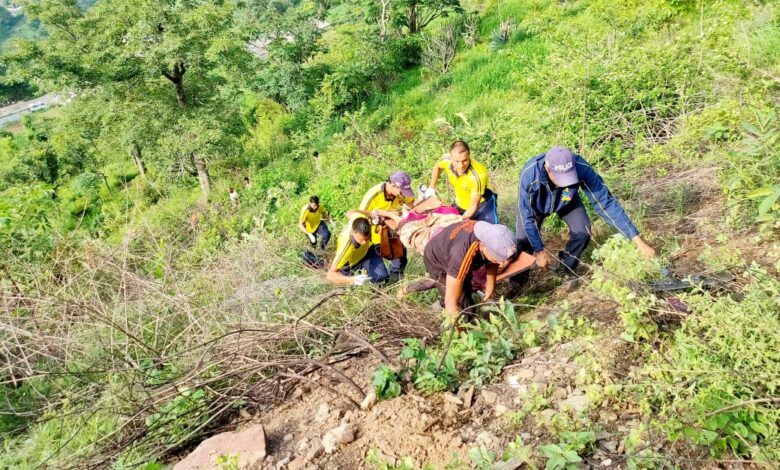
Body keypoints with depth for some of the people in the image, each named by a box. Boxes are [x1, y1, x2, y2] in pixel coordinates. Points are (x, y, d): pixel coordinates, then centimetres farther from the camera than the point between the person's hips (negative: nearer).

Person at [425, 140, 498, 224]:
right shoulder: (447, 162, -20)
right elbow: (438, 166, 8)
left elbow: (473, 206, -28)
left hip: (482, 205, -5)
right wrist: (431, 187, 6)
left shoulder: (478, 175, -35)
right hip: (460, 205, 5)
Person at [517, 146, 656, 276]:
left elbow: (605, 202, -33)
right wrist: (539, 251, -24)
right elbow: (526, 215, -30)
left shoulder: (582, 169, -40)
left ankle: (565, 273, 9)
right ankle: (520, 280, 17)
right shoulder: (529, 174, -43)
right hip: (536, 204, -1)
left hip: (567, 201, 1)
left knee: (582, 232, -18)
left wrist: (638, 241, -34)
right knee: (524, 242, -13)